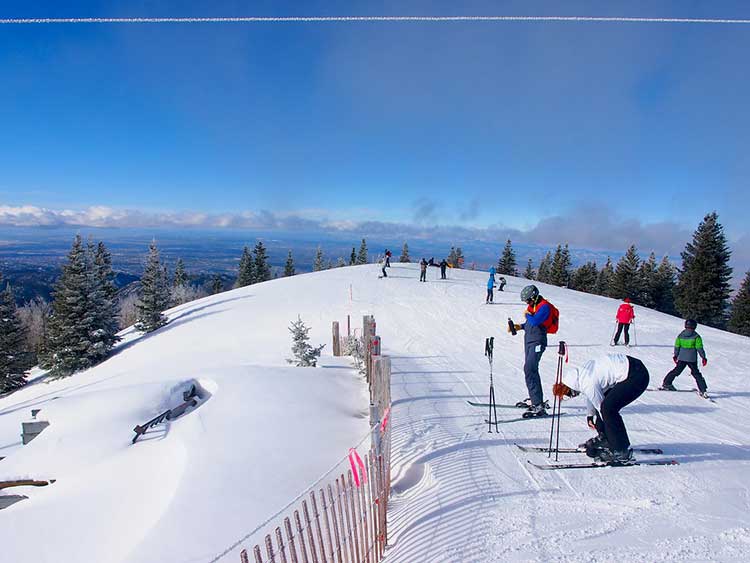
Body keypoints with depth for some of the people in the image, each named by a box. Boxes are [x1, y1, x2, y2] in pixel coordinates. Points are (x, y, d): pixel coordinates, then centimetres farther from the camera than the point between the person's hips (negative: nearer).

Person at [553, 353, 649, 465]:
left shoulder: (588, 385, -21)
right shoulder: (581, 373, 5)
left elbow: (601, 408, -8)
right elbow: (589, 396, 23)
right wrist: (590, 415, 35)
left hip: (638, 376, -10)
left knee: (608, 408, -17)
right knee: (602, 400, 13)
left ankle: (622, 452, -8)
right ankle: (605, 439, 28)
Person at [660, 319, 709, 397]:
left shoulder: (680, 335, 2)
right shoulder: (696, 336, -7)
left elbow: (677, 346, 8)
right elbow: (699, 348, -6)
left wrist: (675, 355, 19)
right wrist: (703, 357, 3)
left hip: (682, 358, 2)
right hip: (692, 359, -2)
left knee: (676, 371, 13)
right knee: (696, 374, 9)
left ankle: (666, 384, 12)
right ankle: (703, 390, 6)